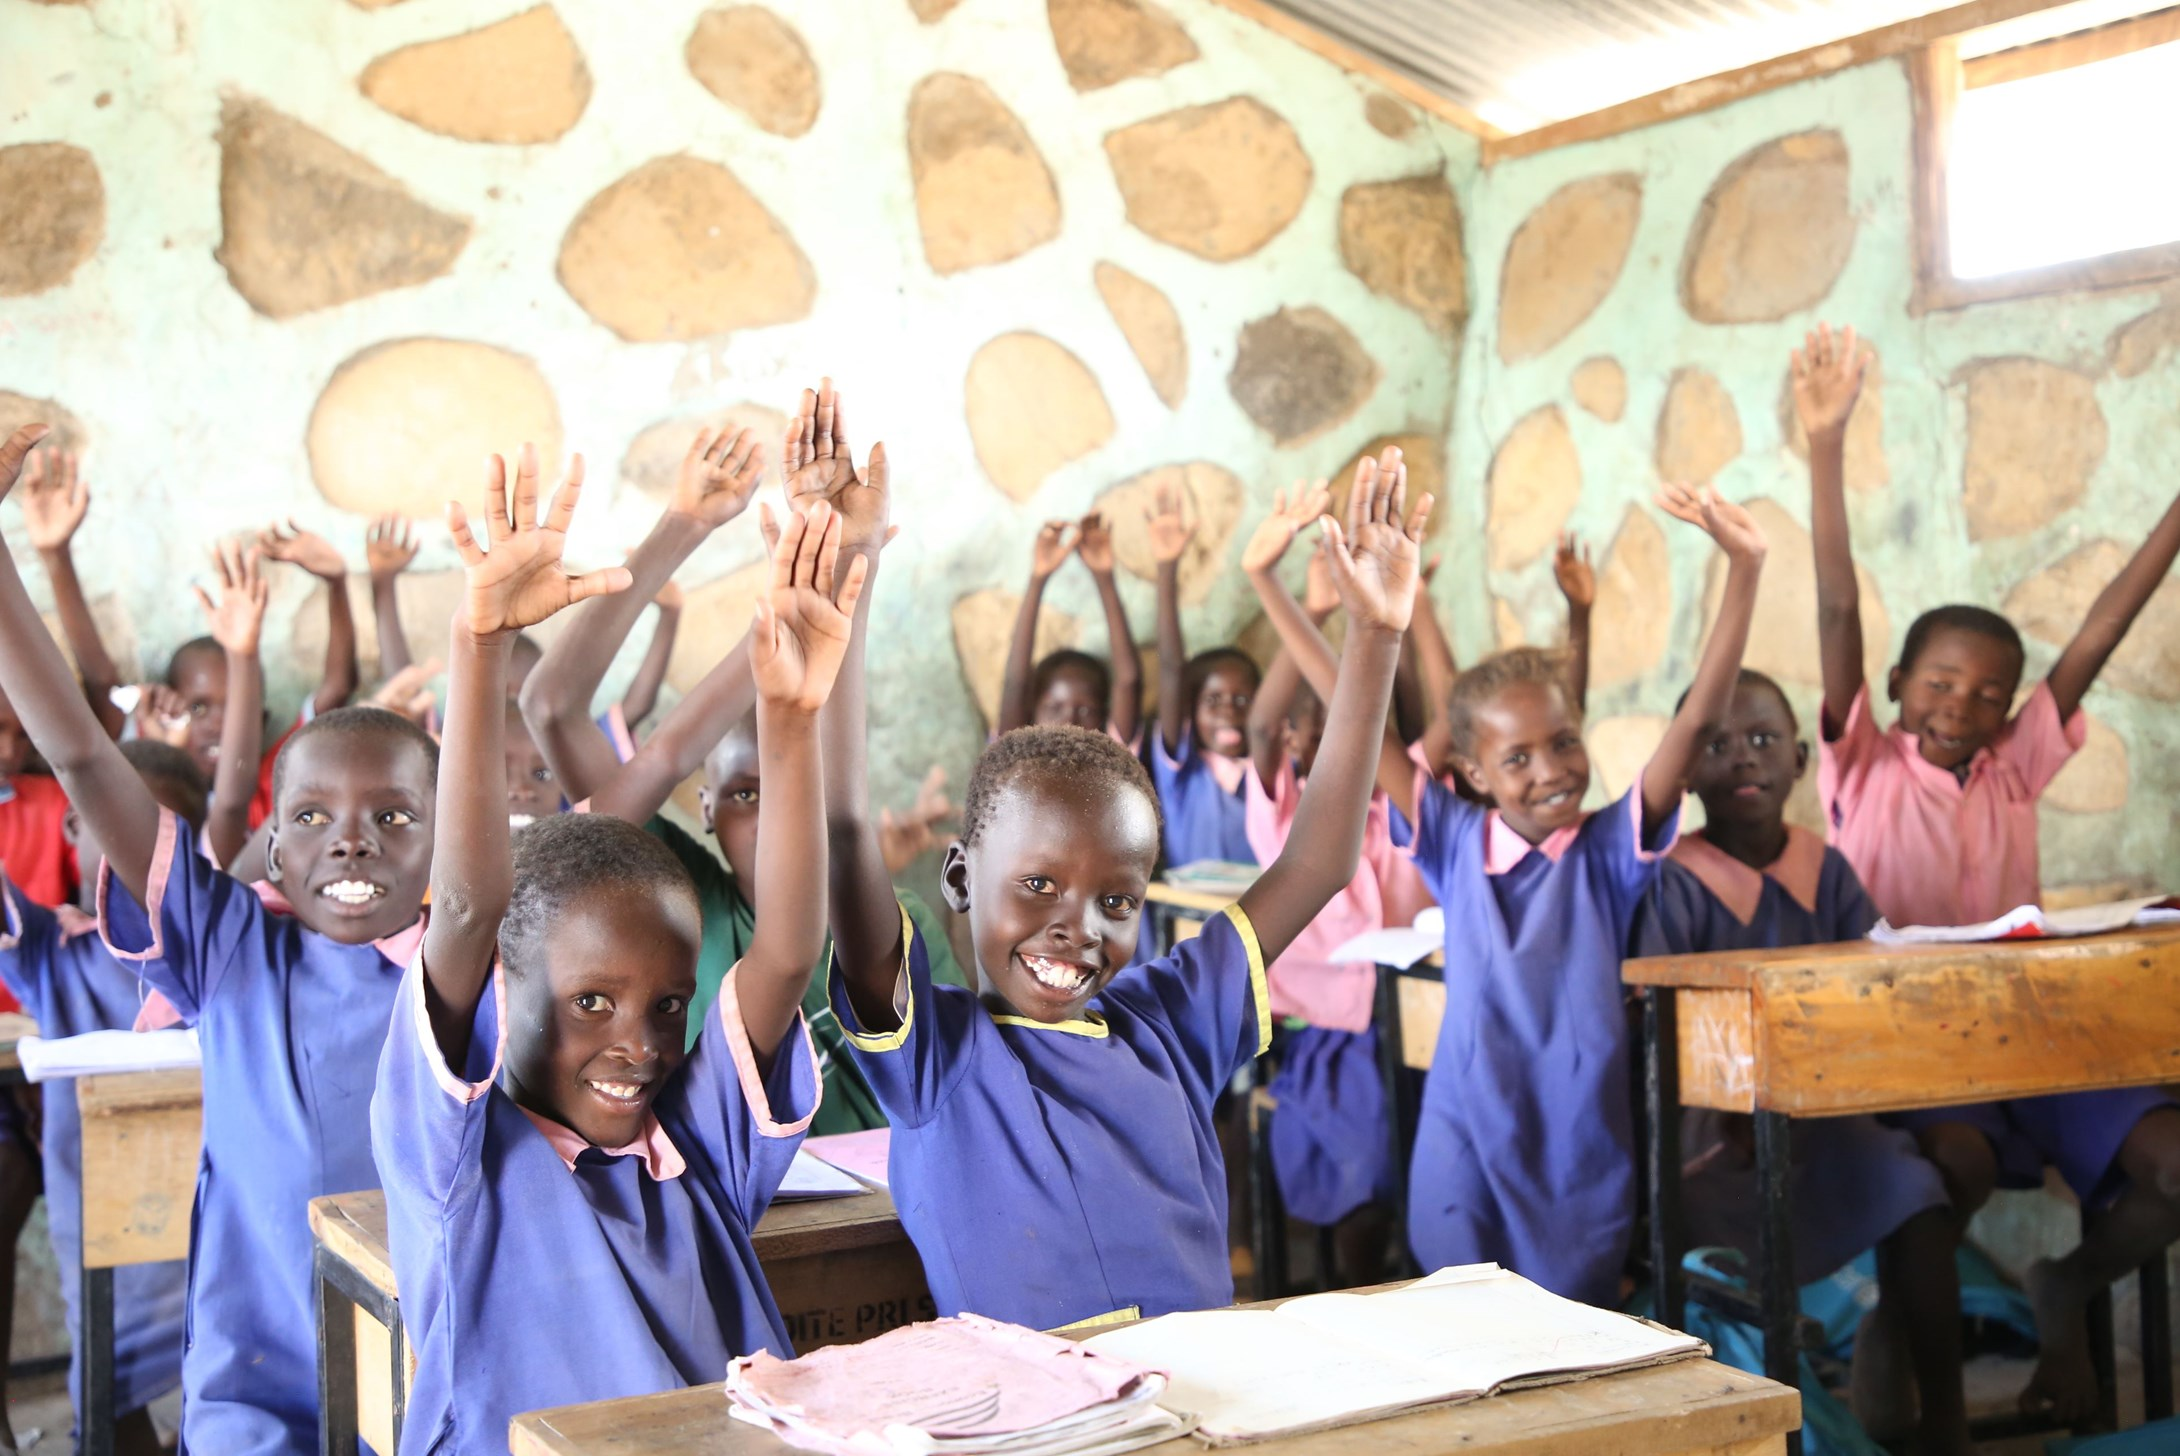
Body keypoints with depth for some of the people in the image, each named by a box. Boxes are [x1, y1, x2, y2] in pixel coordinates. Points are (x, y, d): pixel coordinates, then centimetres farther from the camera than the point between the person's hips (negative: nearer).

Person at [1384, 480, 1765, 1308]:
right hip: (1464, 1151, 1)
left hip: (1581, 1159, -1)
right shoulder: (1457, 844, 1)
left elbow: (1699, 715, -13)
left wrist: (1743, 567, -23)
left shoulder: (1610, 850, -3)